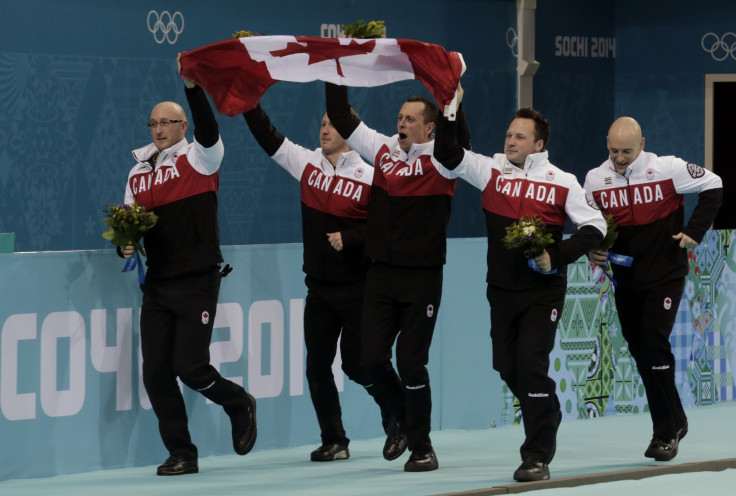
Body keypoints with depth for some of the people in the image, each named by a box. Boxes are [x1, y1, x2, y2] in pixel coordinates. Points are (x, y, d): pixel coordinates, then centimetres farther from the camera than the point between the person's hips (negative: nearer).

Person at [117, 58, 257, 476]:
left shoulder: (198, 157, -2)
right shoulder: (138, 173, 14)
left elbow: (208, 129, -24)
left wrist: (193, 88, -35)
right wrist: (126, 244, 0)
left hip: (197, 281, -6)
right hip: (157, 285, 6)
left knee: (190, 367, -11)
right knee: (156, 374, 0)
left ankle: (239, 405, 19)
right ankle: (181, 454, 11)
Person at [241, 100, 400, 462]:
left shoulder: (369, 177, -9)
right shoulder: (306, 164, 5)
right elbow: (267, 137, 4)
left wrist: (350, 238, -20)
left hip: (357, 288, -5)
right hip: (319, 287, 5)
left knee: (356, 363, -3)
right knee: (317, 366, 3)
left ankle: (396, 418, 21)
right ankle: (334, 441, 12)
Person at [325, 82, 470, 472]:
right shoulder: (382, 150, 7)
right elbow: (341, 119, 10)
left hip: (422, 278, -5)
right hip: (381, 275, 5)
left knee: (411, 363, -4)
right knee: (372, 358, 4)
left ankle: (421, 447, 10)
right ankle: (404, 418, 32)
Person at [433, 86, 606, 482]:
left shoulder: (562, 183, -5)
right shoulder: (491, 171, 3)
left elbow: (594, 227, -3)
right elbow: (447, 155, -4)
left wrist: (557, 257, -14)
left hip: (544, 291, -4)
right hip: (502, 289, 4)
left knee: (530, 364, -14)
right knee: (507, 366, 10)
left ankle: (537, 456, -9)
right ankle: (546, 421, 37)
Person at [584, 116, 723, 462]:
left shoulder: (667, 169, -11)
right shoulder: (595, 180, -2)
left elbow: (713, 187, 1)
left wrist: (695, 230, -5)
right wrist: (592, 249, -8)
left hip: (665, 277, -4)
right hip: (625, 281, 5)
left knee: (654, 345, -16)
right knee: (640, 354, 9)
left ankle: (665, 434, -7)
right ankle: (675, 422, 26)